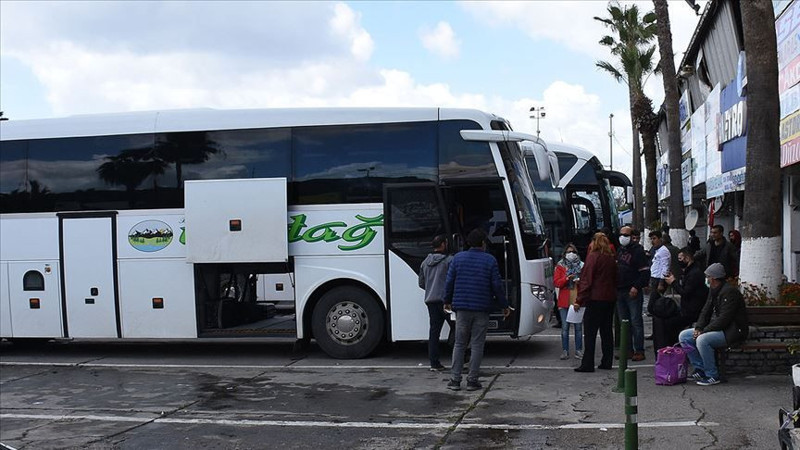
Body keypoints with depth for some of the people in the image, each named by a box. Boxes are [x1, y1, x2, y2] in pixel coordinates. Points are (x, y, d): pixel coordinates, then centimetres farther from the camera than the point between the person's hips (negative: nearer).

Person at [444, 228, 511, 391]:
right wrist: (504, 306, 6)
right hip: (482, 310, -2)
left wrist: (447, 301, 17)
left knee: (459, 344, 9)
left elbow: (449, 281, 3)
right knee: (477, 345, 4)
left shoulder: (458, 258, 3)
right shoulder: (490, 260, -3)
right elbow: (497, 285, -4)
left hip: (462, 308, 2)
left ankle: (455, 379, 6)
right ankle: (472, 380, 5)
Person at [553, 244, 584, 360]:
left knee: (578, 326, 3)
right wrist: (567, 278, -15)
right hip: (564, 301, -1)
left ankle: (579, 350, 10)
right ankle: (565, 351, 5)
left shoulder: (581, 265, 10)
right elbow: (556, 282, -1)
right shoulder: (560, 266, 7)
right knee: (565, 327, -1)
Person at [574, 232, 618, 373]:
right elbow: (615, 279, 15)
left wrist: (579, 300, -12)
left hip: (595, 299, -7)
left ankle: (587, 364, -5)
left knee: (590, 332, -4)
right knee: (606, 331, 12)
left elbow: (586, 280, -14)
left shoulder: (593, 256, -10)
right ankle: (607, 362, 14)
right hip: (610, 298, 7)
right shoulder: (611, 258, 12)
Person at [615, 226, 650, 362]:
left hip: (633, 292, -7)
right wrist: (614, 287, 11)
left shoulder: (637, 250, -5)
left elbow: (645, 272, -10)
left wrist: (637, 287, -18)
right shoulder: (619, 251, 16)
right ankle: (628, 350, 15)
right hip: (619, 292, 7)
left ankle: (639, 350, -1)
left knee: (636, 322, -5)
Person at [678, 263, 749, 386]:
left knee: (702, 340, -33)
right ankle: (700, 369, 5)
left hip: (731, 332, -10)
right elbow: (706, 311, 14)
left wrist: (703, 331, -22)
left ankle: (712, 376, -19)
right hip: (716, 328, 10)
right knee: (684, 336, 2)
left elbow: (724, 319, -24)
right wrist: (698, 328, -4)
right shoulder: (713, 290, 13)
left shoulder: (729, 291, -18)